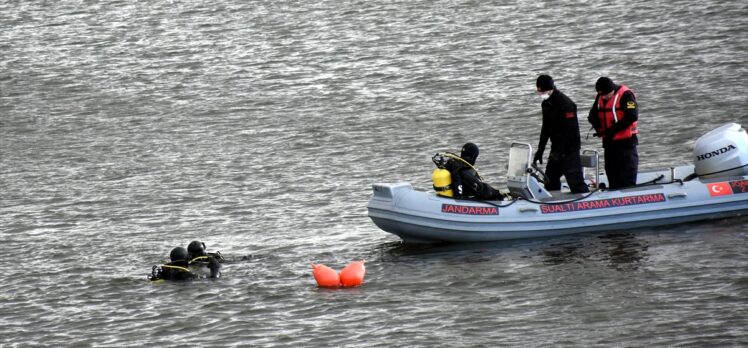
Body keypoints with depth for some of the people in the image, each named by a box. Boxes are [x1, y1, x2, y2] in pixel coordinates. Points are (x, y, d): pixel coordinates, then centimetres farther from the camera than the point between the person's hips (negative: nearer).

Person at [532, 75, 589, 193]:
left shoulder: (565, 103, -18)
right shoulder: (546, 103, 10)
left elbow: (570, 130, -21)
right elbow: (546, 128, 19)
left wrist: (559, 151, -22)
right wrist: (540, 150, 16)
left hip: (569, 148, -9)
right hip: (557, 148, 9)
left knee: (575, 179, -16)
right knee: (550, 180, 11)